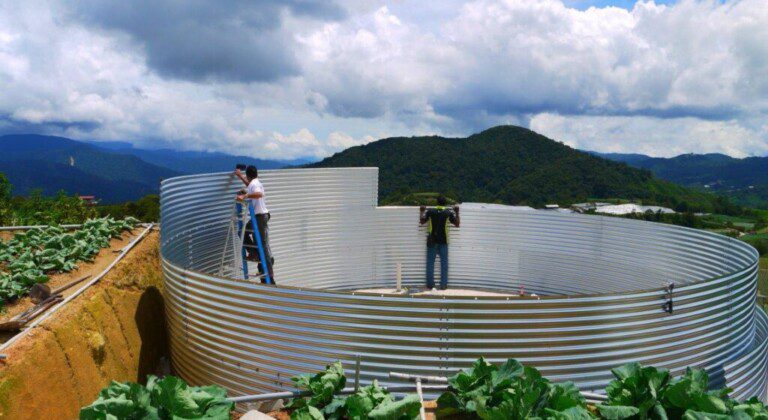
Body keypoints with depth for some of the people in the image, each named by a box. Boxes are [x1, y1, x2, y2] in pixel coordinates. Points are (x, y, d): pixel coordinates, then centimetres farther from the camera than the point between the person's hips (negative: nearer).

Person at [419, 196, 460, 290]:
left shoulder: (430, 211, -4)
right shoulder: (449, 213, -4)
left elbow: (421, 221, 5)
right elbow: (457, 224, 2)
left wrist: (421, 211, 19)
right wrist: (456, 212, 11)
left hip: (432, 241, 0)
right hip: (443, 241, 0)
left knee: (430, 263, 6)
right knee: (444, 263, 6)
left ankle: (430, 284, 7)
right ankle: (443, 285, 5)